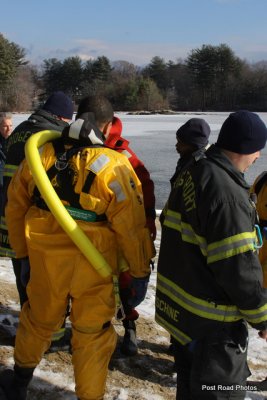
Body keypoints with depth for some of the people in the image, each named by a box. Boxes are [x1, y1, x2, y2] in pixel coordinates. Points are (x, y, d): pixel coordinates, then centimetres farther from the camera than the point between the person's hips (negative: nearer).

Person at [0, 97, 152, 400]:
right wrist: (140, 269, -1)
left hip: (45, 258, 4)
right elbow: (131, 224, -14)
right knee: (92, 332, 14)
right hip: (92, 264, -4)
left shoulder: (40, 155, -2)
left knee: (38, 320, 25)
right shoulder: (113, 165, -15)